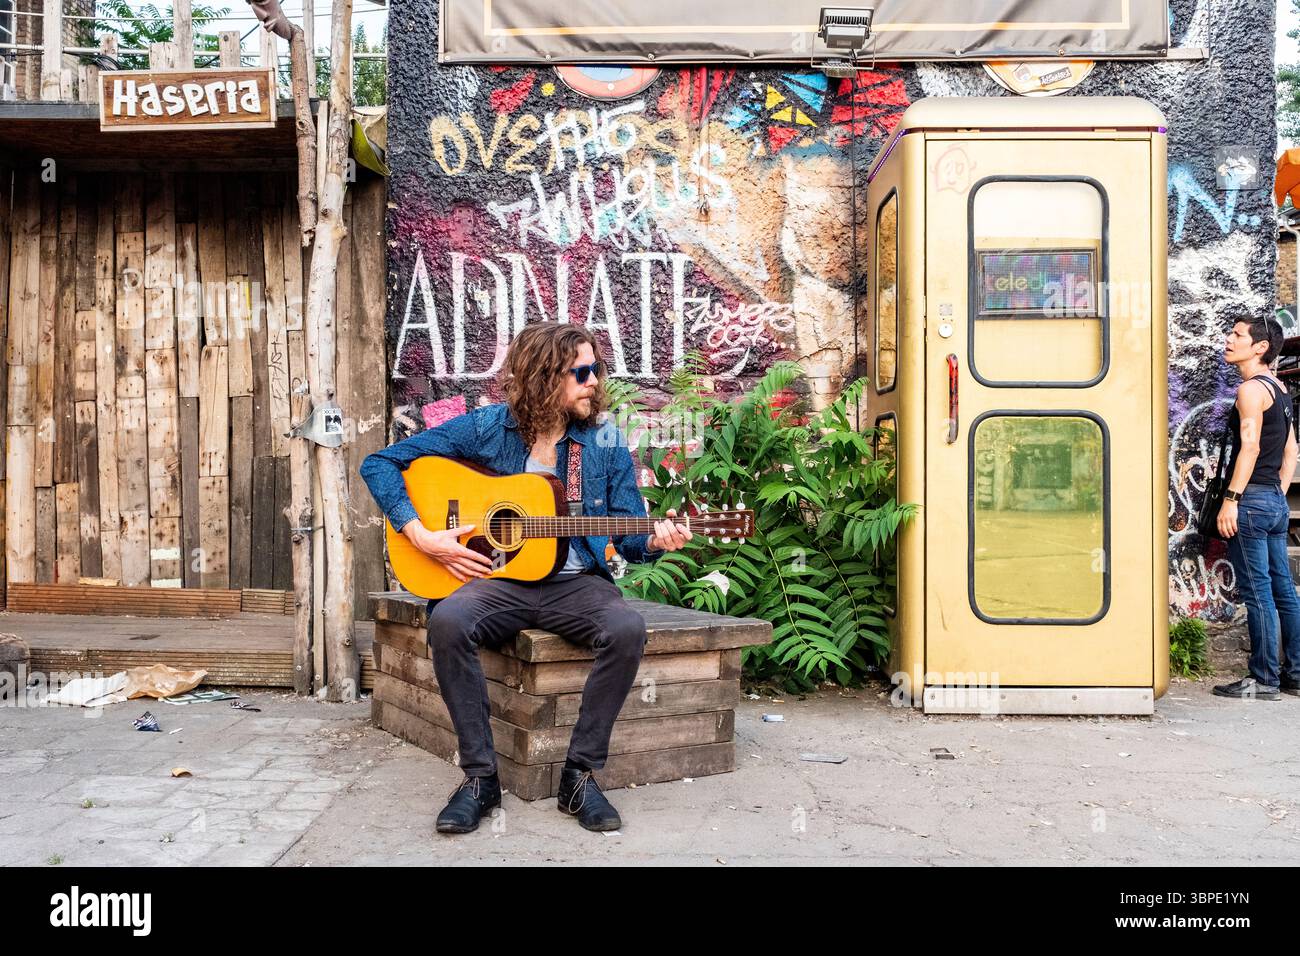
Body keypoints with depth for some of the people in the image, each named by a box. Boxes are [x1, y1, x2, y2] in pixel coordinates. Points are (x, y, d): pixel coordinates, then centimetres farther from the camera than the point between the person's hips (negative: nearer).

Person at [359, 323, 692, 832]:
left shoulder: (605, 439, 3)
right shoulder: (486, 427, -2)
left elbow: (628, 537, 6)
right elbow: (380, 463, 1)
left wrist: (654, 542, -18)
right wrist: (420, 534, -10)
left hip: (575, 583, 1)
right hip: (498, 579, -1)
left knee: (627, 628, -30)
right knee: (448, 621, -32)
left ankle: (580, 774, -14)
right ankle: (480, 775, -17)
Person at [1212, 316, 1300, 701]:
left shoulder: (1251, 388, -10)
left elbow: (1250, 445, -19)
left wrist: (1230, 499, -20)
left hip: (1252, 499, -9)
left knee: (1258, 593, -5)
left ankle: (1264, 680, -1)